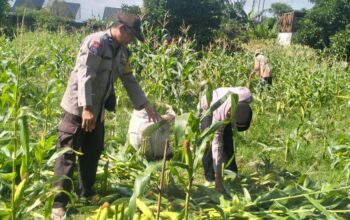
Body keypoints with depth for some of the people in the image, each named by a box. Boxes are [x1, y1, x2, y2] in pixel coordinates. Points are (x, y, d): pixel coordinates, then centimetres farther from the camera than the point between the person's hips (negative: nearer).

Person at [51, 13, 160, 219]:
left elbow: (130, 81, 16)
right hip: (78, 108, -8)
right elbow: (84, 76, -25)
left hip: (97, 111, 8)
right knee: (67, 155, -4)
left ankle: (87, 194, 32)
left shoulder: (122, 52, 10)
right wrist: (86, 108, -32)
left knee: (92, 154, 17)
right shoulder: (96, 42, -16)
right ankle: (58, 203, 1)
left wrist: (147, 106, 12)